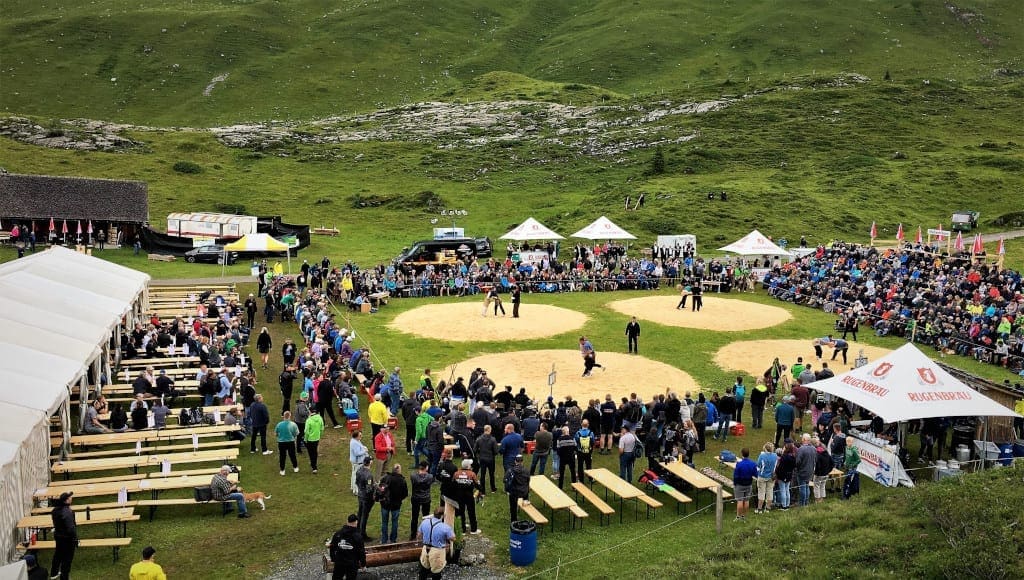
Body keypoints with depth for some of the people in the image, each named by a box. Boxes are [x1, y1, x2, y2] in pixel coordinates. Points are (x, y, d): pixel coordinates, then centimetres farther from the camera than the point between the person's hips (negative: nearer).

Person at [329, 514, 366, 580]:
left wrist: (333, 559, 18)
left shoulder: (337, 534, -5)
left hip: (339, 563, 3)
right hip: (352, 564, -3)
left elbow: (332, 548, 4)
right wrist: (363, 563, 2)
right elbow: (361, 552, -11)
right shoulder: (358, 536, -16)